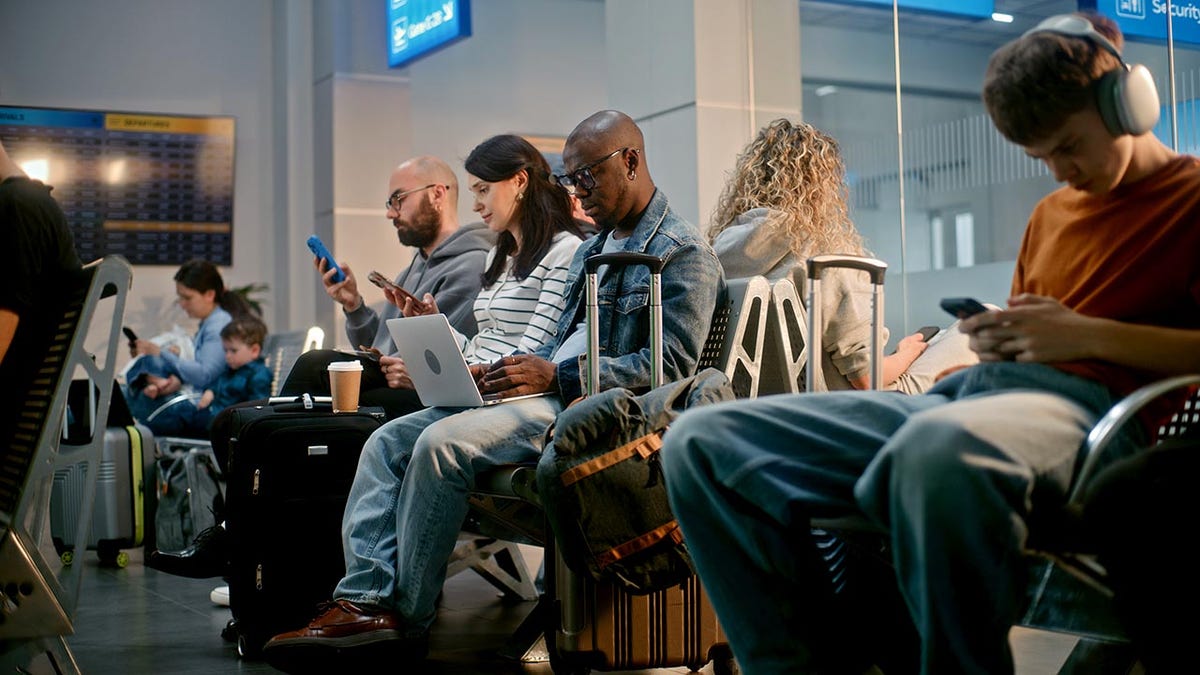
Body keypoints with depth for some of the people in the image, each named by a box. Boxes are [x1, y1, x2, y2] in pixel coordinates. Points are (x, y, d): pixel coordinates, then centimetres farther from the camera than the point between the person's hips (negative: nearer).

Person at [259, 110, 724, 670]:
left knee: (441, 444, -28)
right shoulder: (592, 249, 25)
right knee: (389, 441, -6)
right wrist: (507, 372, 4)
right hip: (547, 390, 10)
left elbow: (671, 363, -15)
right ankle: (366, 601, -18)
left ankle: (407, 621, -17)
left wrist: (556, 375, -18)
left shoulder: (684, 252, -5)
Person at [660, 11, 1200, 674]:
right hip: (960, 395, 8)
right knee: (698, 442, -9)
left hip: (1082, 399, -7)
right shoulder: (1051, 211, 31)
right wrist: (995, 339, 11)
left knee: (940, 445, -47)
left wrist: (1087, 333, -9)